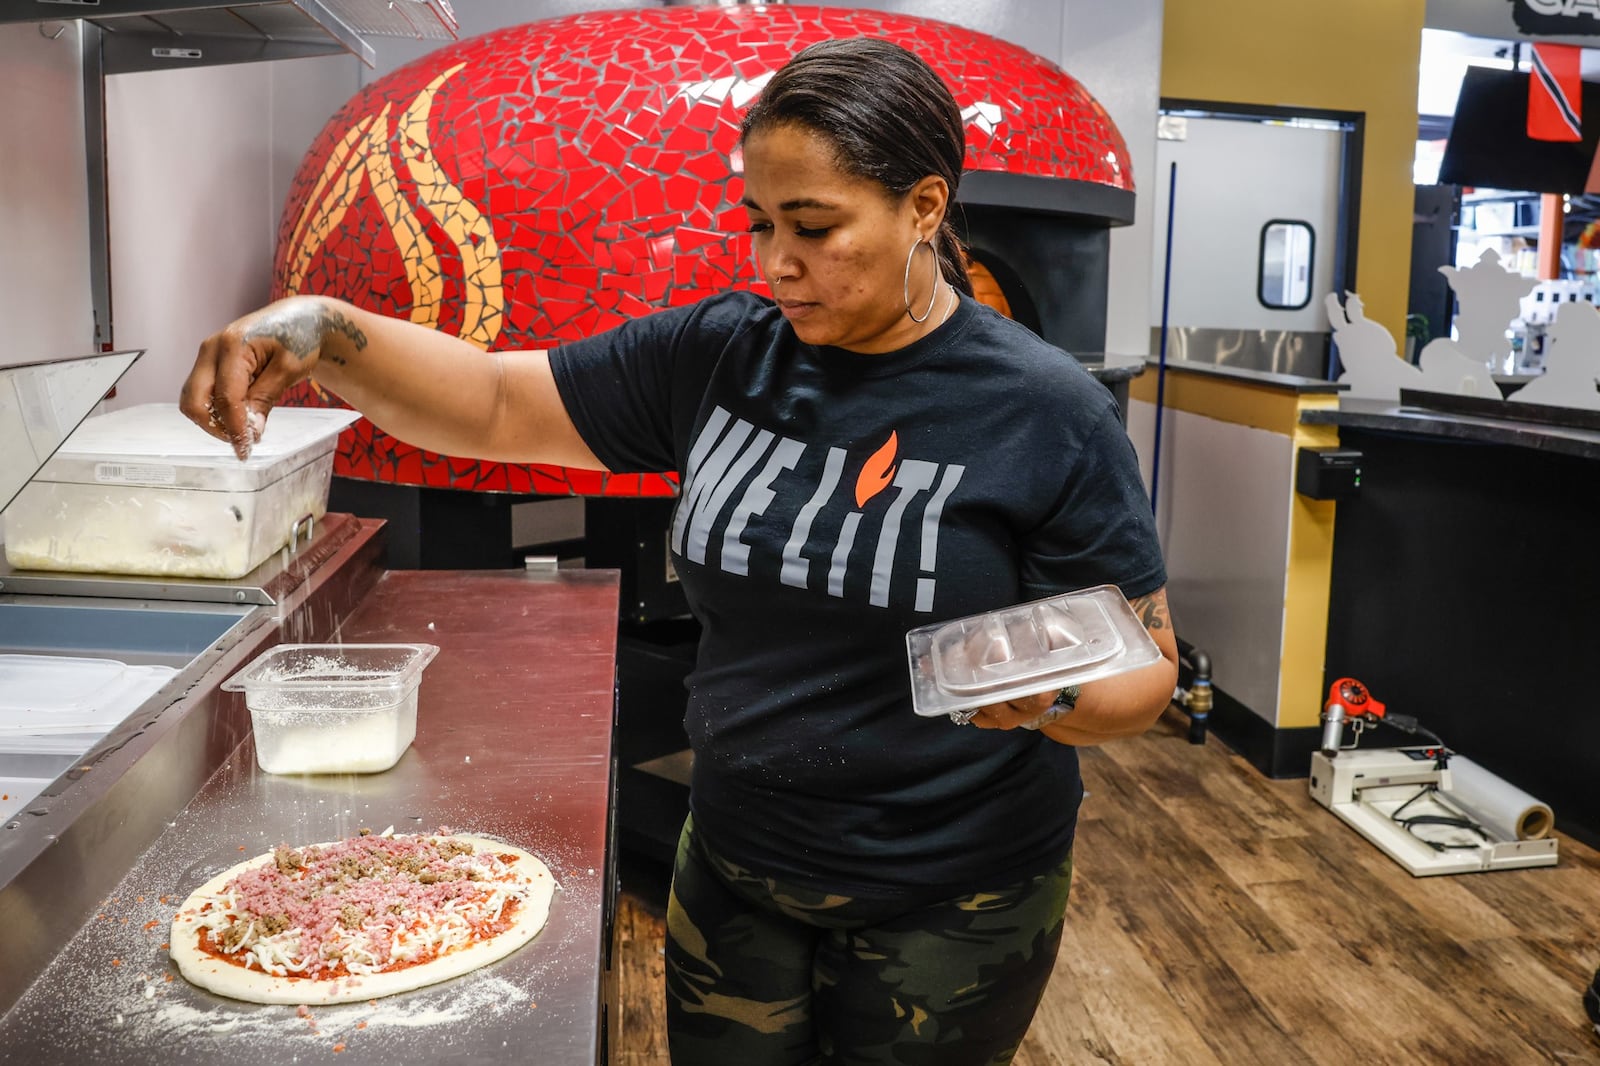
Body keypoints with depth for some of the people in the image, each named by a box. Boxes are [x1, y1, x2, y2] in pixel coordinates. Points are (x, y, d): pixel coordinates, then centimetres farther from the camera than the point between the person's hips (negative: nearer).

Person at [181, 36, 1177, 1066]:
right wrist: (321, 330, -17)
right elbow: (494, 405, -1)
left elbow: (1144, 673, -11)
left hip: (950, 909, -3)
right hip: (733, 876, 4)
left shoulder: (1048, 411, -15)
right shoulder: (716, 354, -4)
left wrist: (1047, 697, -32)